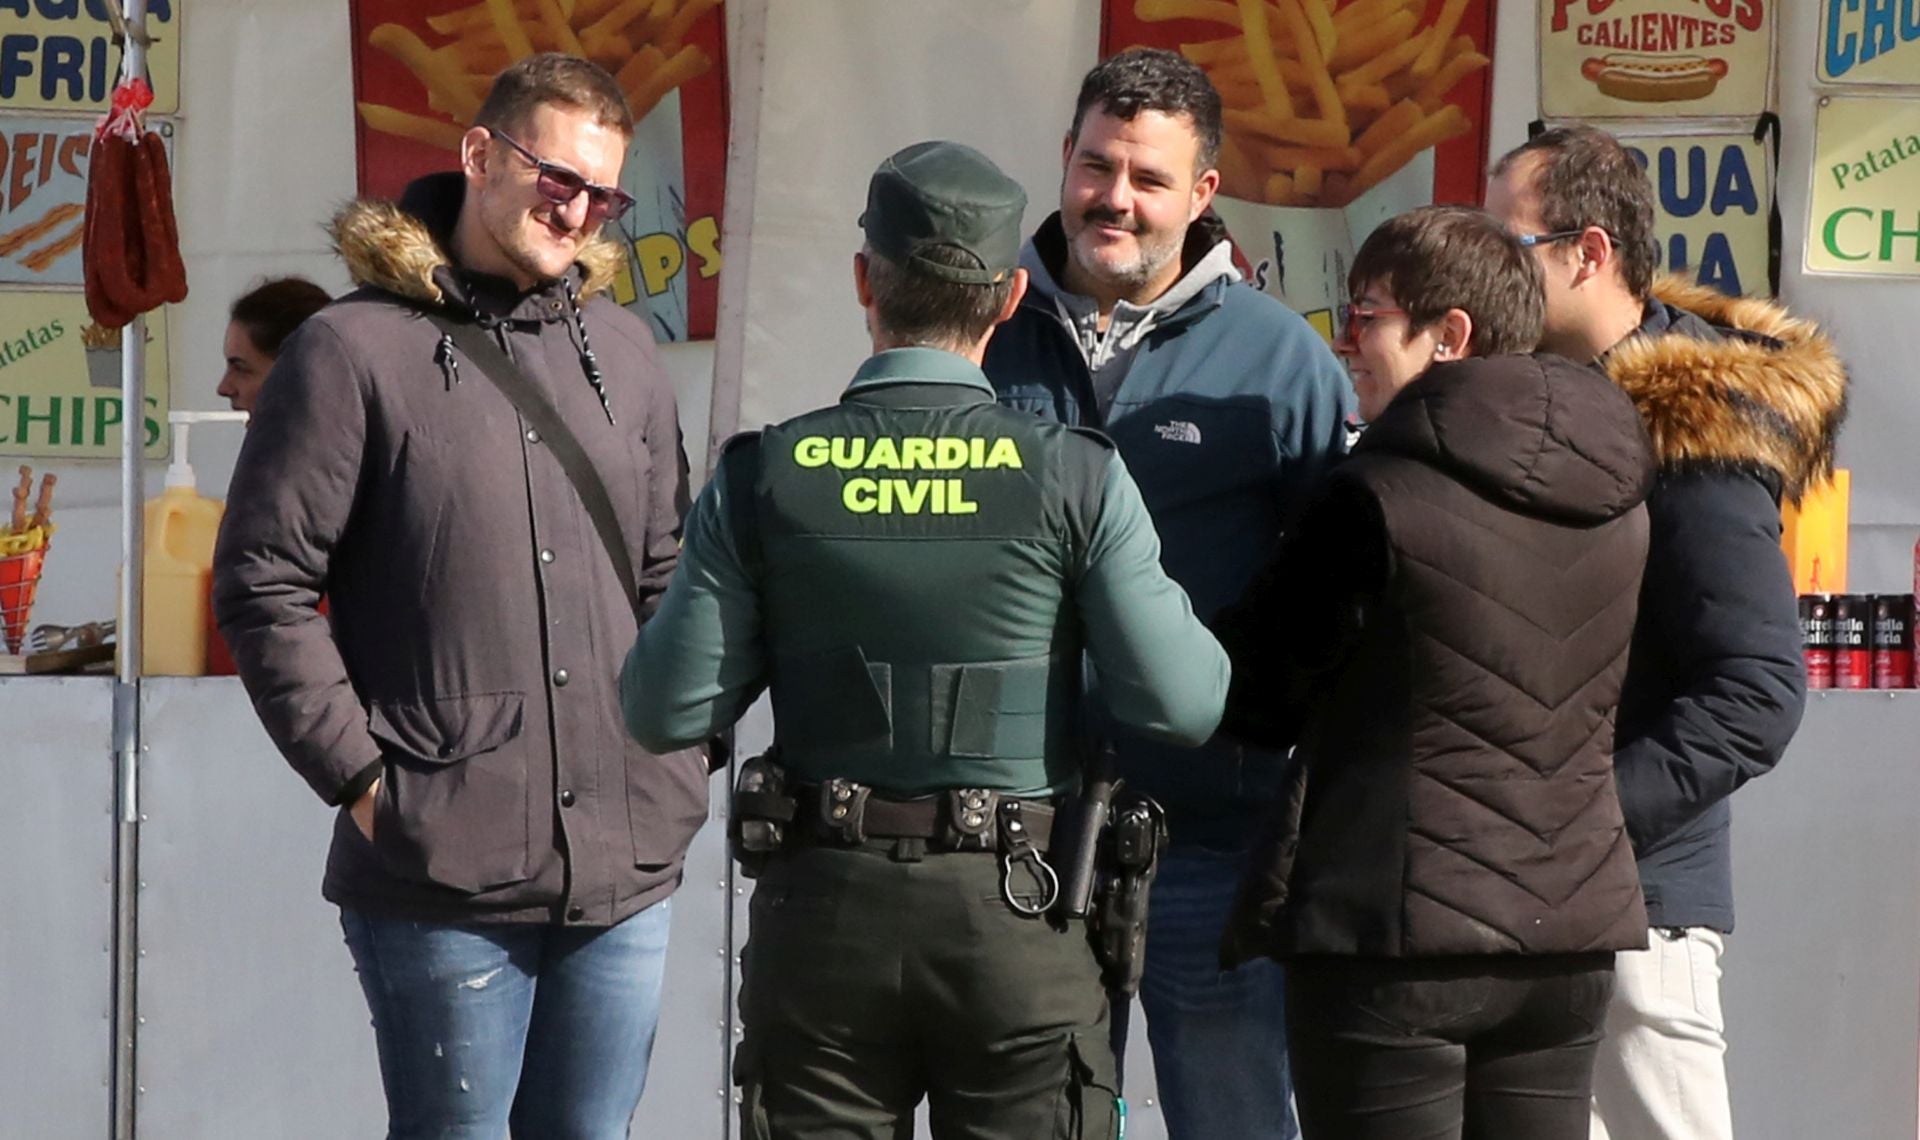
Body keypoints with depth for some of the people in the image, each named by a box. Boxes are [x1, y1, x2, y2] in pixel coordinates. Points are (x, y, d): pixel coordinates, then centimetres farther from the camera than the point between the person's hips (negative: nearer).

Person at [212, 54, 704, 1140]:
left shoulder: (623, 349, 12)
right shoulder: (358, 348, -4)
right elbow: (263, 585, -5)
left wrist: (684, 760, 9)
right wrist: (363, 776, -8)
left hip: (627, 871, 5)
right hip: (445, 881, -5)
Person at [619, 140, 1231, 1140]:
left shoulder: (764, 478, -5)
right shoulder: (1076, 478, -8)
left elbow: (667, 710, -2)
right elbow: (1184, 704, -9)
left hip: (824, 909, 1)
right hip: (1017, 914, -1)